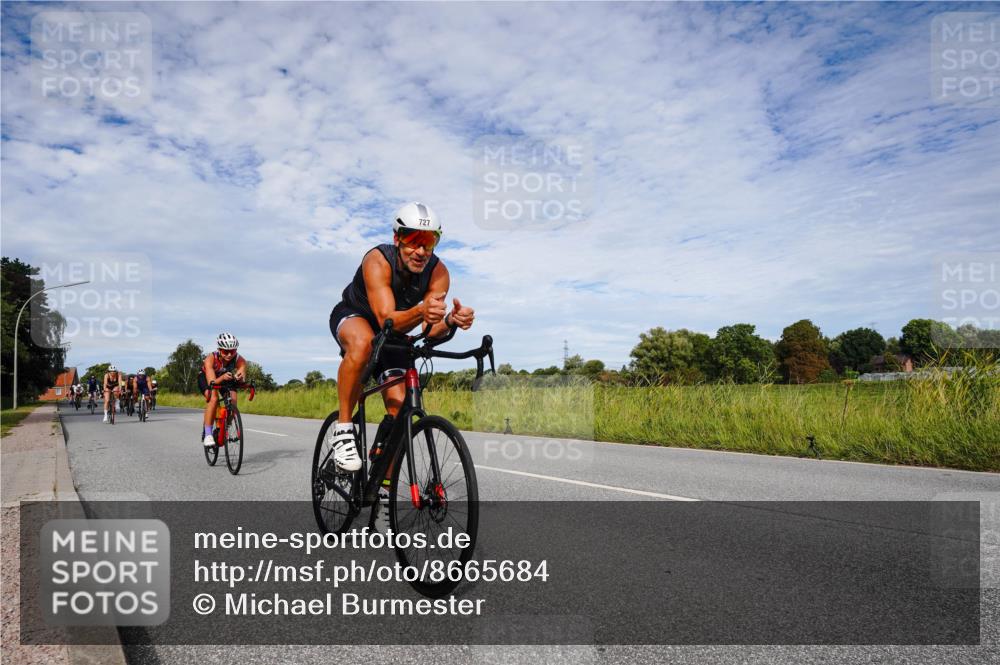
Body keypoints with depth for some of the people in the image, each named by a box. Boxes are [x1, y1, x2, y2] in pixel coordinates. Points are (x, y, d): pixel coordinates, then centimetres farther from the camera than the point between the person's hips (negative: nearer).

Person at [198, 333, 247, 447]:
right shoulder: (210, 359, -37)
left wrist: (241, 377, -65)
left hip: (226, 378, 3)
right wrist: (223, 377, -65)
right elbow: (212, 383, -44)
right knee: (213, 398, -31)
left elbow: (243, 379, -42)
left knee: (233, 400, -20)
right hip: (206, 377, -3)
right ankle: (207, 435, -25)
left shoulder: (240, 360, -31)